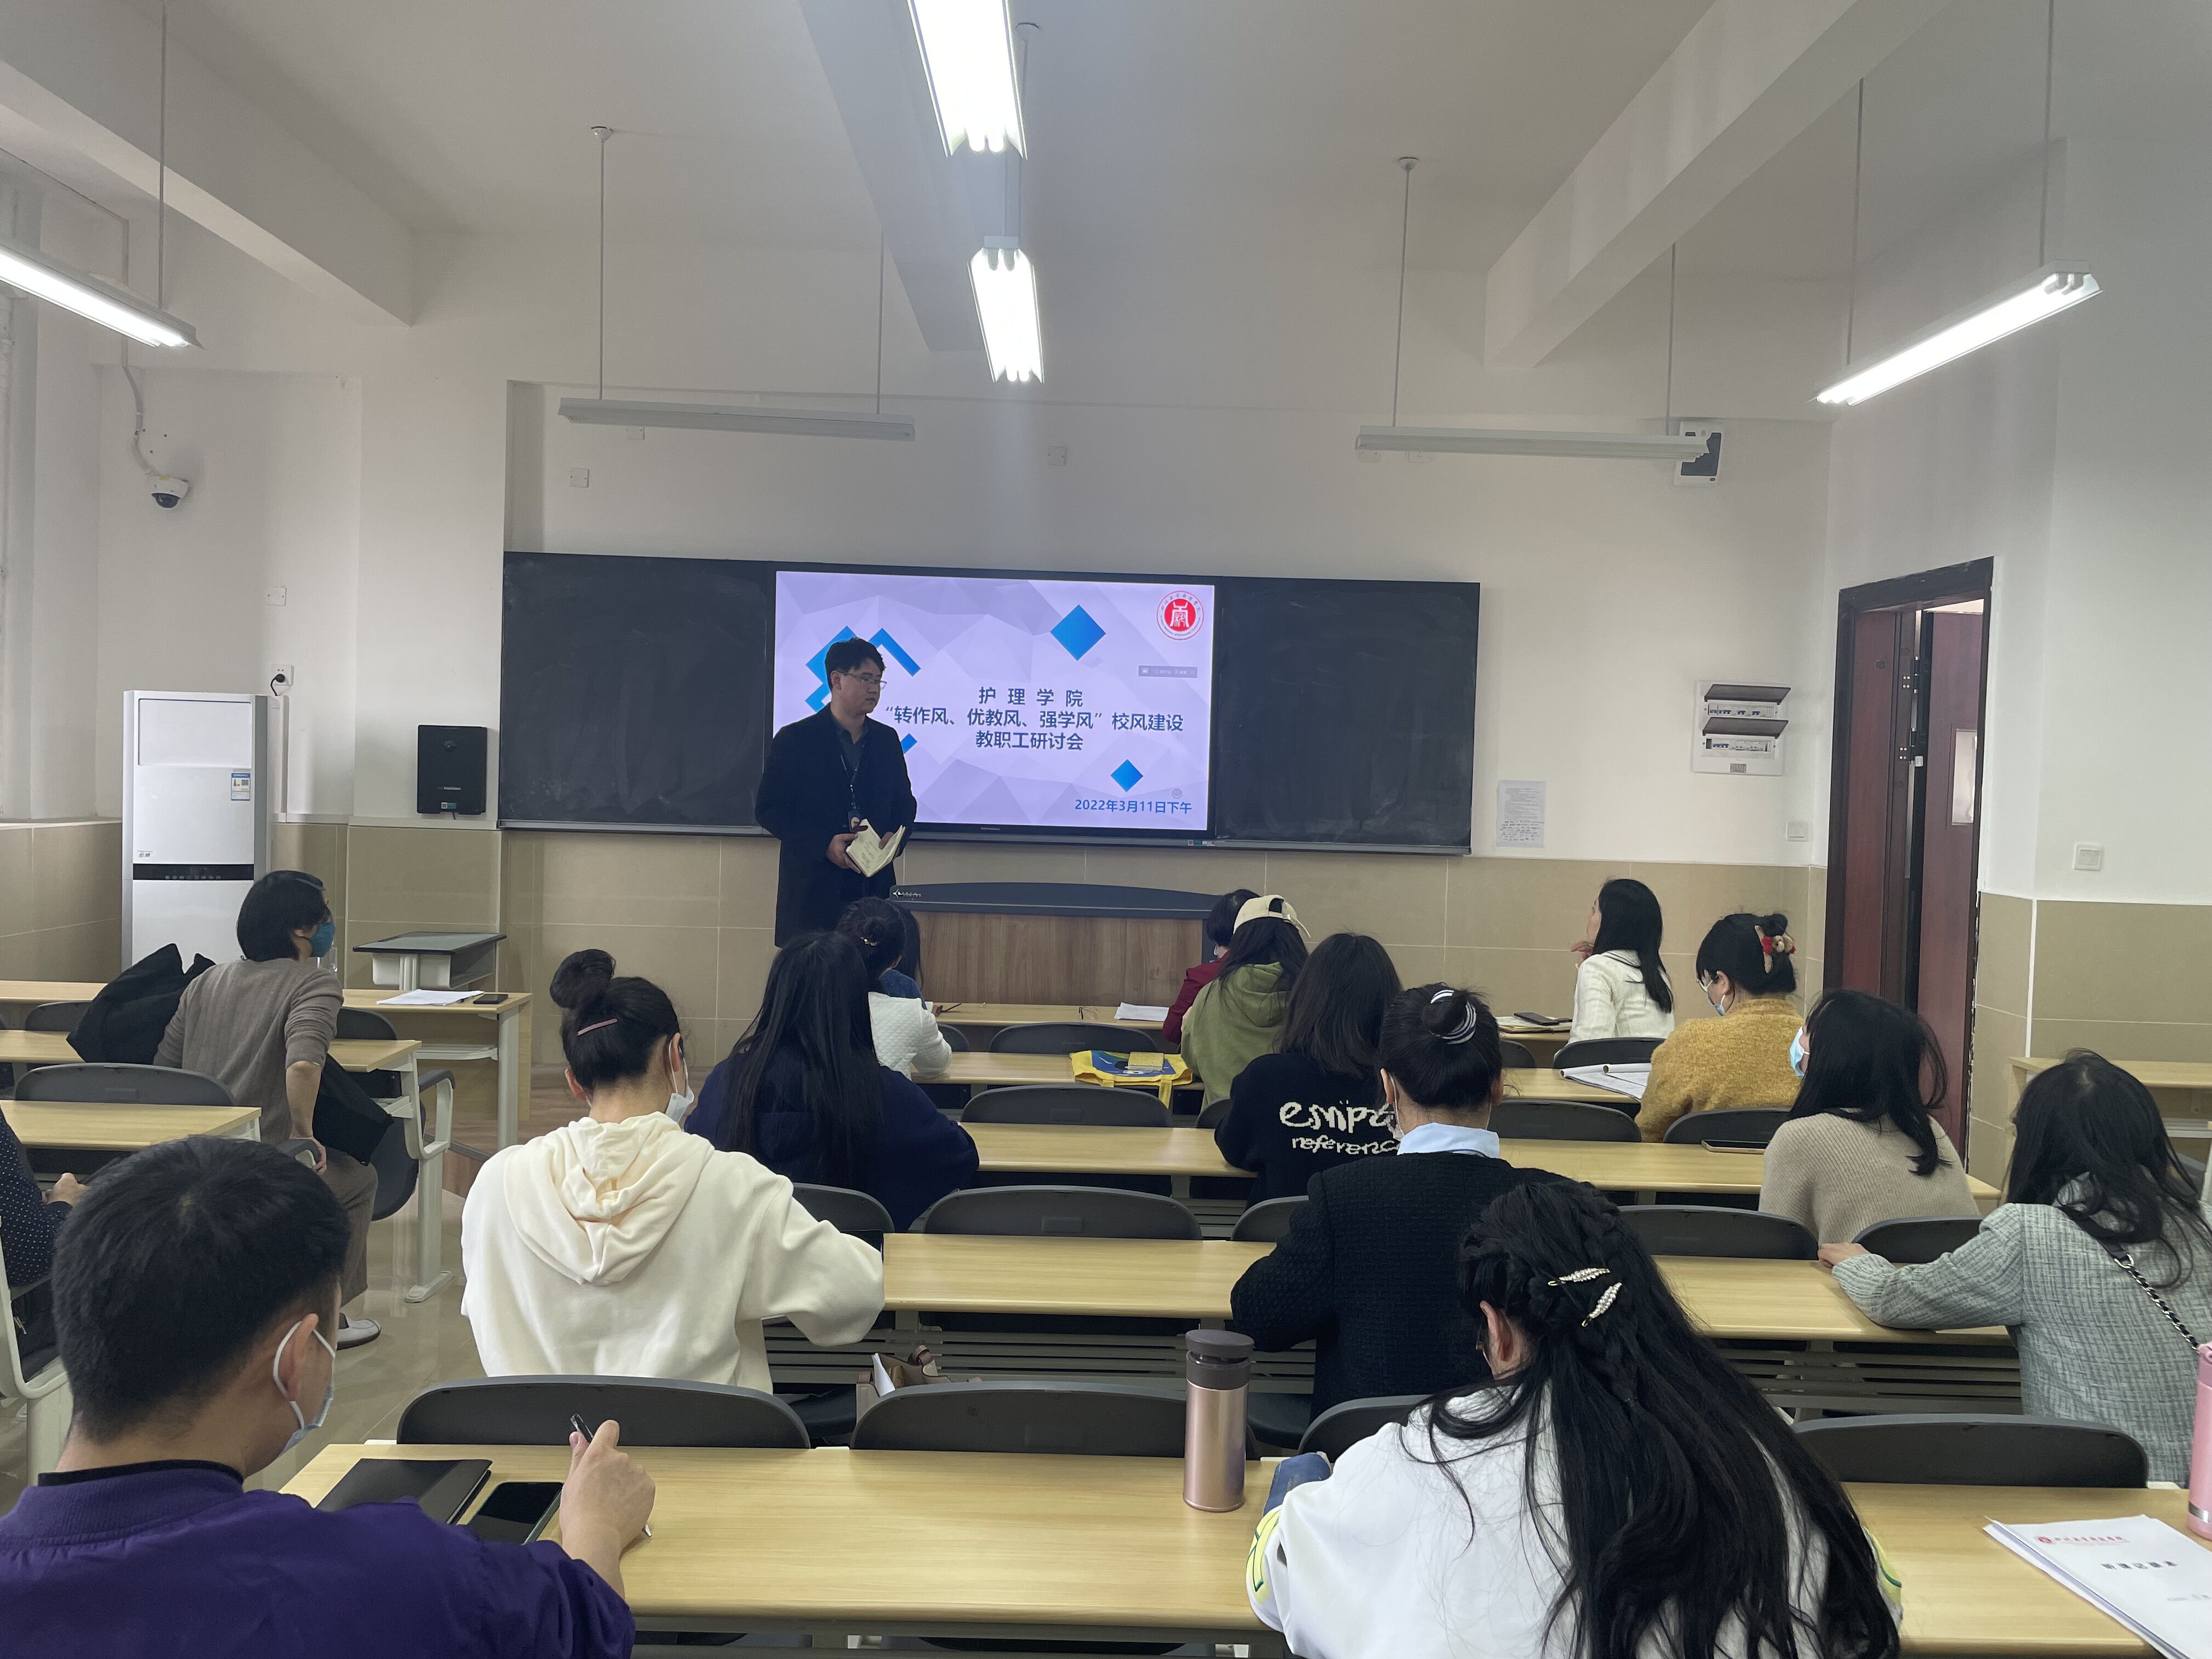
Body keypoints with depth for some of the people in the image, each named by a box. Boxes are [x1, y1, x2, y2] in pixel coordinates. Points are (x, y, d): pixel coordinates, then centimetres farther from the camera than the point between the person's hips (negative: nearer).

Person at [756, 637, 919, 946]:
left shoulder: (887, 739, 13)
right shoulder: (795, 739, -1)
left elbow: (904, 801, 20)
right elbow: (768, 809, -4)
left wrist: (893, 836, -3)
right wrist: (824, 844, -15)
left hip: (874, 887, 3)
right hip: (812, 891, -3)